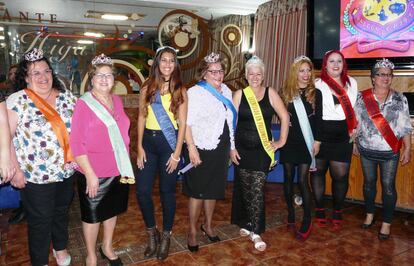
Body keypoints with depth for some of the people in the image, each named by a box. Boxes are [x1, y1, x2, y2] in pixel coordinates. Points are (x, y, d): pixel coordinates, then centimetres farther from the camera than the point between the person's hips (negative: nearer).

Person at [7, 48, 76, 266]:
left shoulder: (66, 97, 2)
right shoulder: (17, 101, -11)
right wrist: (15, 169, -13)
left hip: (66, 172, 4)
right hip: (35, 176, -4)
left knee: (62, 213, 22)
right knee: (40, 221, 11)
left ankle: (60, 248, 46)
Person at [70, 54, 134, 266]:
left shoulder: (117, 101, 5)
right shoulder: (83, 104, -13)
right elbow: (76, 142, -16)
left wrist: (126, 163, 12)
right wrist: (90, 173, -19)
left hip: (119, 169, 6)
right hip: (94, 173, -5)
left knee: (112, 209, 20)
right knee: (93, 214, 12)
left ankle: (107, 247, 43)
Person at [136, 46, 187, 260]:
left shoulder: (180, 90, -1)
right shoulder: (147, 88, 5)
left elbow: (182, 123, -4)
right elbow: (141, 118, 6)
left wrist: (177, 153, -9)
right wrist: (140, 147, 0)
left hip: (169, 142, -2)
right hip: (148, 141, 2)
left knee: (167, 191, 7)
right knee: (142, 190, 1)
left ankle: (166, 235, 28)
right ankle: (151, 232, 25)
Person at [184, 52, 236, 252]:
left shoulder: (226, 91, 10)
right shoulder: (195, 92, -12)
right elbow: (186, 123, -18)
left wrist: (231, 146, 15)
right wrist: (192, 149, -23)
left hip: (221, 149, 6)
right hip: (201, 150, -6)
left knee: (214, 189, 17)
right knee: (197, 191, 5)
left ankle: (208, 225, 37)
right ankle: (192, 231, 23)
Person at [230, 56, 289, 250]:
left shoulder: (270, 93, 2)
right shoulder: (239, 94, 2)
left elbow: (284, 117, 5)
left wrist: (282, 140, 2)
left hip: (263, 150, -1)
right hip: (242, 149, 1)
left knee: (257, 190, -5)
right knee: (244, 188, 11)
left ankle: (255, 231, 6)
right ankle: (245, 223, 31)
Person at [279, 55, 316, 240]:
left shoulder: (315, 92, -2)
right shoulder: (286, 92, 2)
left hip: (307, 141, -2)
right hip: (290, 141, 2)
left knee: (302, 180, -5)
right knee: (288, 178, 10)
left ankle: (307, 219, 10)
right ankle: (291, 214, 28)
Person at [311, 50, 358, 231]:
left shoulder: (352, 83, 9)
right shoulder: (319, 85, -6)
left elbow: (355, 107, 20)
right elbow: (316, 114, -10)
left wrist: (354, 129, 10)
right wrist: (316, 140, -13)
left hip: (343, 139, 3)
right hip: (322, 136, -3)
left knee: (340, 176, 3)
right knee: (318, 172, 7)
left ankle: (337, 213, 20)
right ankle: (320, 210, 22)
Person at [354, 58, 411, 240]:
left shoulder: (399, 99, -2)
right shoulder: (362, 97, -1)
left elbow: (405, 126, -1)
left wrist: (407, 149, -4)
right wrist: (354, 142, 5)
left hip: (390, 152, -1)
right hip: (367, 150, 1)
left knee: (388, 186, 3)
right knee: (369, 182, 14)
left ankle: (386, 223, 17)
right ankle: (369, 214, 33)